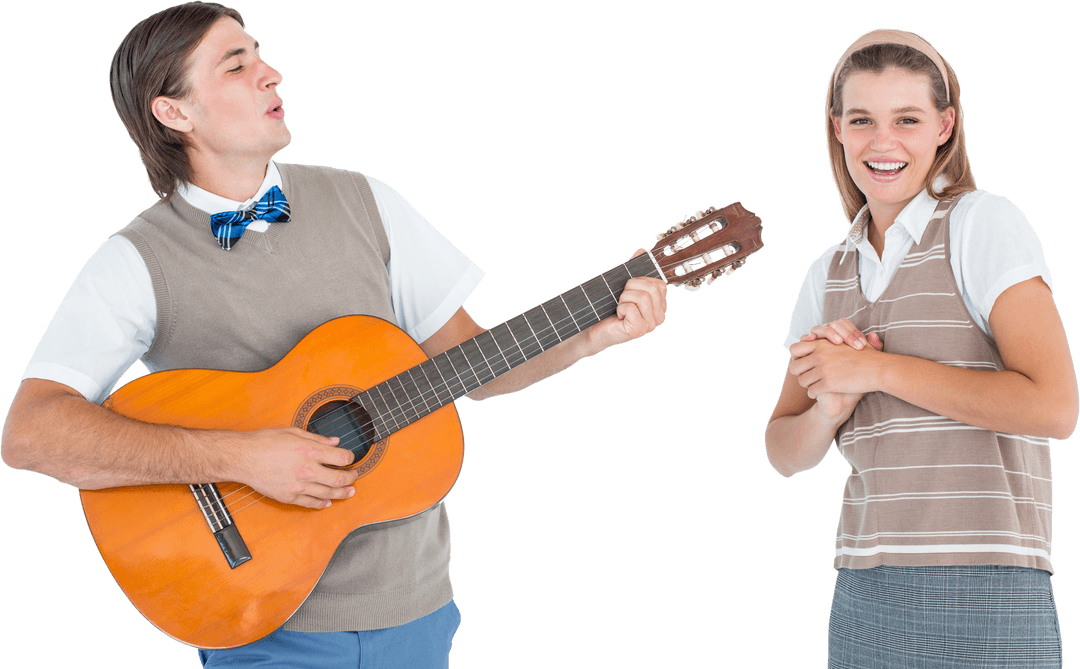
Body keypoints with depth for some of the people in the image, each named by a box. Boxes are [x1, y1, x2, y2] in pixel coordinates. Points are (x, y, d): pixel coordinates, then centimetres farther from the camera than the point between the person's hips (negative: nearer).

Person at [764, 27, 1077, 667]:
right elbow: (786, 454, 13)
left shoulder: (983, 222, -5)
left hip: (983, 597, -5)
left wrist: (875, 370, -13)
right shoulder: (829, 274, 13)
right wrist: (832, 407, -9)